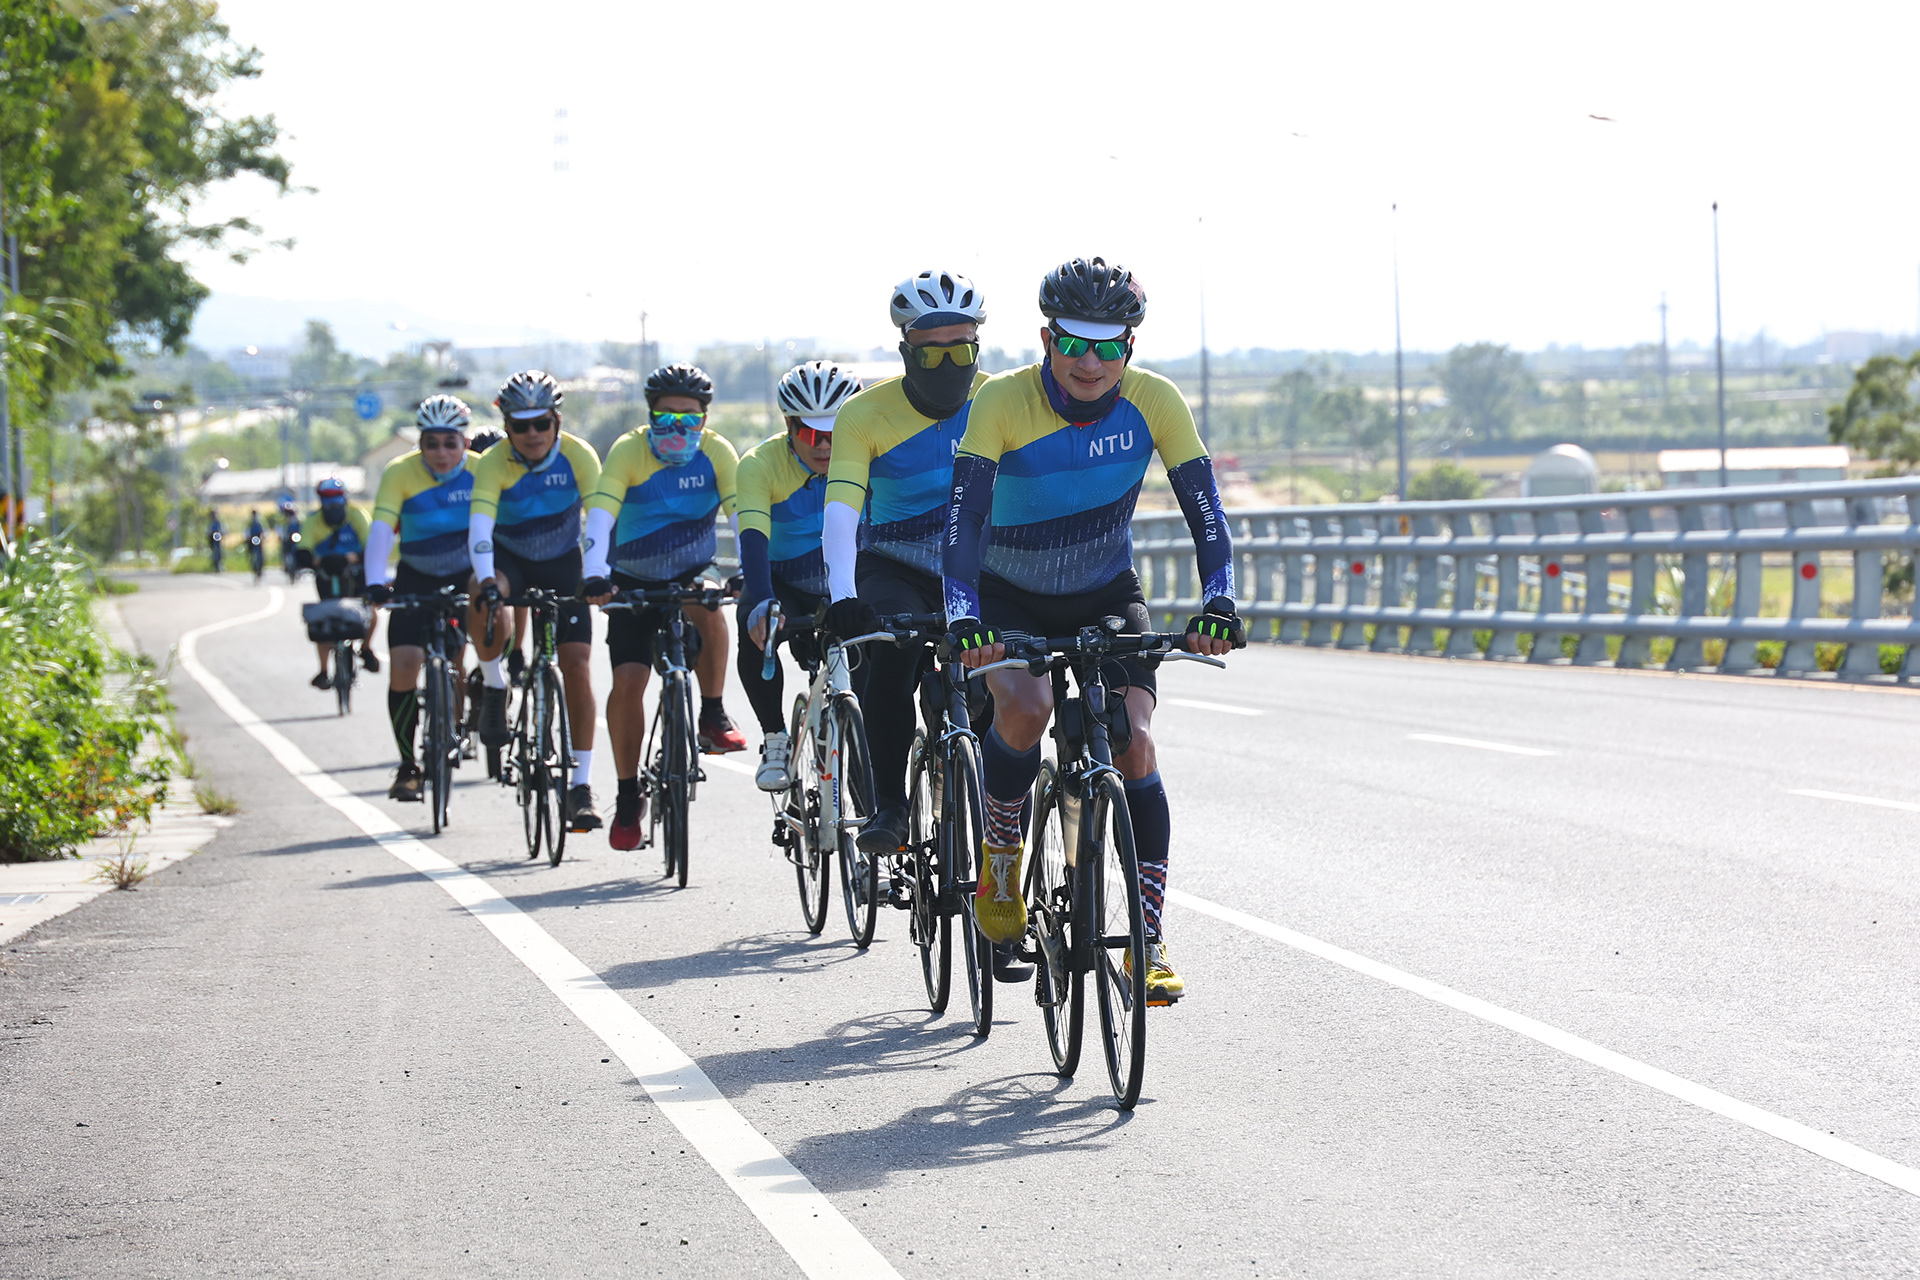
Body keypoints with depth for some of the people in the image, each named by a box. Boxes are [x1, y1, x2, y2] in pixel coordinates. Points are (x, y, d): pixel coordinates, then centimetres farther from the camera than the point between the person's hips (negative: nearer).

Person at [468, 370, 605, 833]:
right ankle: (494, 687, -7)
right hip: (510, 558, -1)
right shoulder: (494, 464, -23)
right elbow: (480, 523, -35)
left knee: (577, 664, -11)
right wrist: (486, 582, -51)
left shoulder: (578, 456, -21)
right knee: (483, 601, -36)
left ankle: (580, 785, -6)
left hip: (563, 562, 1)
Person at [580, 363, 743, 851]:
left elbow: (741, 512, -24)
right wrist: (595, 573, -46)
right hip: (635, 580, 0)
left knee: (707, 610, -34)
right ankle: (628, 797, 2)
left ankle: (713, 719, -16)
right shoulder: (628, 451, -17)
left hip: (692, 573, 0)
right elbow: (600, 512, -30)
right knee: (628, 679, -13)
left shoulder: (715, 452, -14)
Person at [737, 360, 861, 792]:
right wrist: (762, 604, -53)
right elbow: (753, 538, -35)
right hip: (782, 581, -2)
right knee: (756, 633, -32)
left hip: (841, 582, 2)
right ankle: (775, 741, -15)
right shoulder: (761, 464, -22)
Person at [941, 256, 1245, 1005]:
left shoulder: (1154, 403, -19)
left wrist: (1217, 601, -37)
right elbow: (963, 514, -32)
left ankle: (1149, 942, -10)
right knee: (1025, 707, -30)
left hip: (1105, 593, 2)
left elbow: (1205, 512, -20)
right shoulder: (1005, 401, -25)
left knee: (1134, 744, -16)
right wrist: (962, 614, -47)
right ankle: (999, 859, -2)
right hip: (1011, 593, -2)